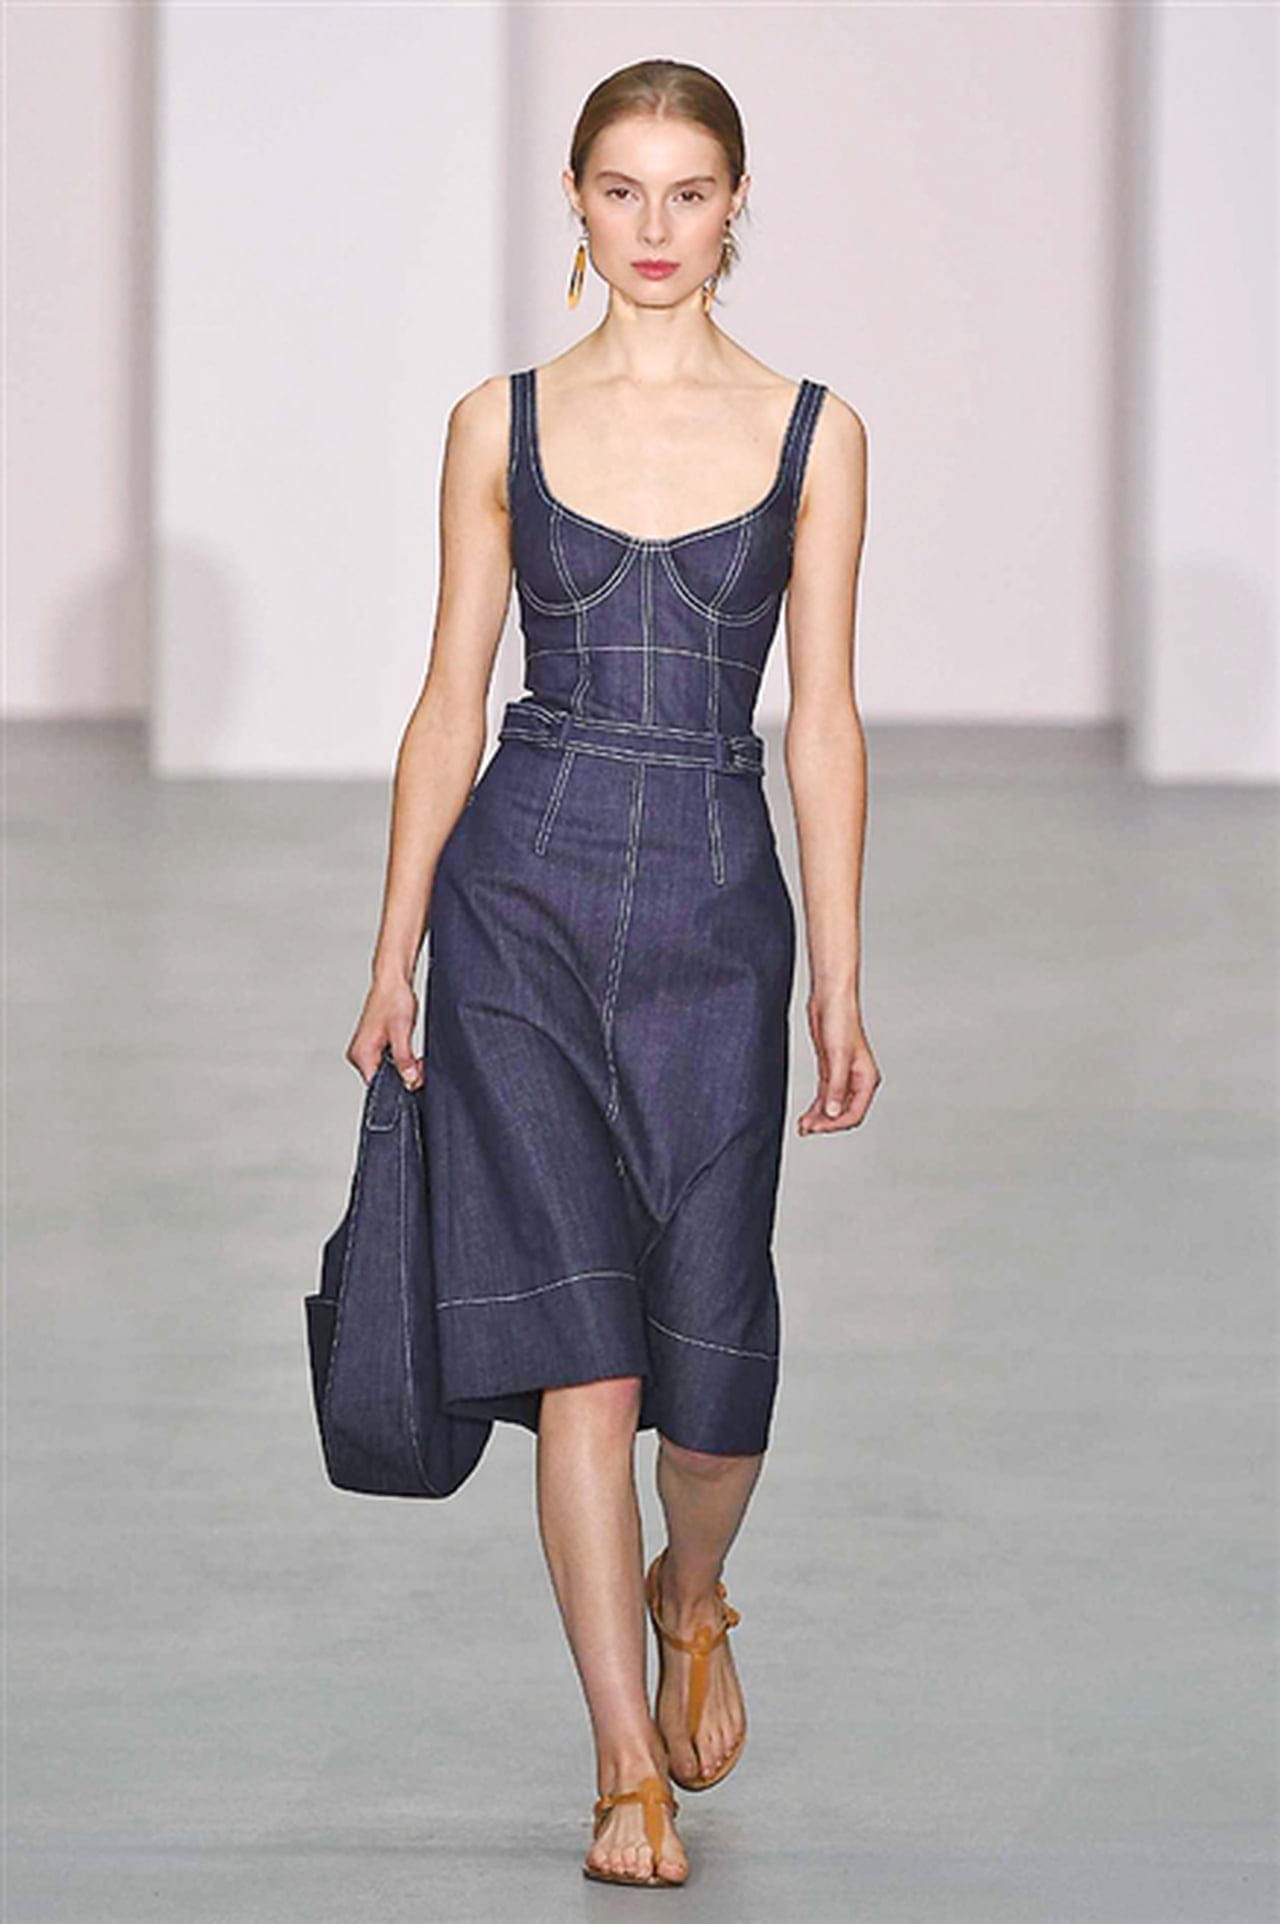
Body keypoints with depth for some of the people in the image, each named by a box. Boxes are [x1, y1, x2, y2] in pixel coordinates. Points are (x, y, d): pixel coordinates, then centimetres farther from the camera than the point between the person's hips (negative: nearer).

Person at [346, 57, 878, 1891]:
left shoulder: (812, 433, 4)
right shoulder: (501, 425, 5)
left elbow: (823, 719, 4)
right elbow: (451, 699, 7)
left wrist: (841, 984, 2)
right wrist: (396, 955, 4)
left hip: (717, 909, 0)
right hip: (524, 893, 0)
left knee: (706, 1335, 2)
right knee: (578, 1334, -7)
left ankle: (692, 1594, 36)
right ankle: (630, 1767, -3)